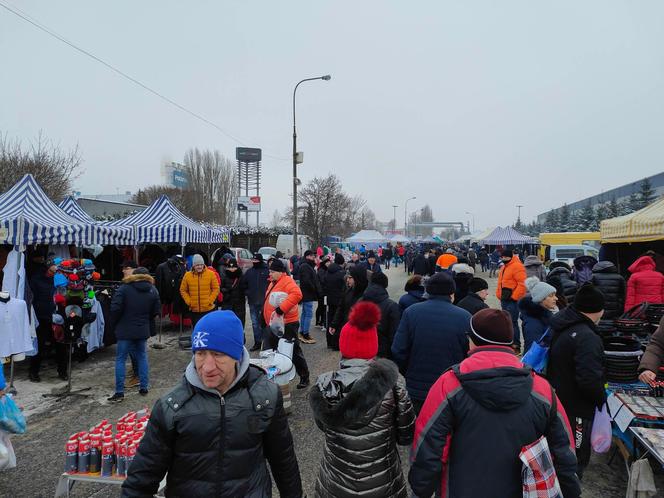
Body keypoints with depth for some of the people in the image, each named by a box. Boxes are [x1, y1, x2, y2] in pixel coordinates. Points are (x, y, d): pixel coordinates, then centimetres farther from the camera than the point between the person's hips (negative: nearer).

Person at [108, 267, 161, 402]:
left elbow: (115, 308, -13)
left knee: (120, 359, 5)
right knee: (142, 357, 15)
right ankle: (144, 387, 17)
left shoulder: (124, 288, -7)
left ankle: (119, 392, 5)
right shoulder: (153, 290, 3)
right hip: (143, 330, 3)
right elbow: (156, 311, 3)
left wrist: (115, 324, 3)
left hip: (125, 330, -3)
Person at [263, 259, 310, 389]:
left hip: (287, 324, -9)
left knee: (294, 352, 2)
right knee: (267, 351, 12)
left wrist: (281, 308, -35)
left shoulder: (287, 281, -16)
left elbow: (297, 294, -35)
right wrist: (268, 320, 17)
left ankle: (304, 377, 18)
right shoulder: (273, 283, 14)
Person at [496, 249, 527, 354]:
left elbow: (522, 284, -21)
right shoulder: (504, 267, 18)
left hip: (513, 300, -10)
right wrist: (499, 295, 14)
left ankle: (516, 346, -1)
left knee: (512, 322, -8)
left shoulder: (517, 266, -13)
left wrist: (514, 297, -19)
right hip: (504, 300, 10)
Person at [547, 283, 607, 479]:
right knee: (577, 458, 7)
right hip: (576, 411, -9)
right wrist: (602, 400, -12)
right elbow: (590, 380, -31)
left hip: (555, 402, 9)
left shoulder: (559, 326, 2)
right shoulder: (588, 338, -26)